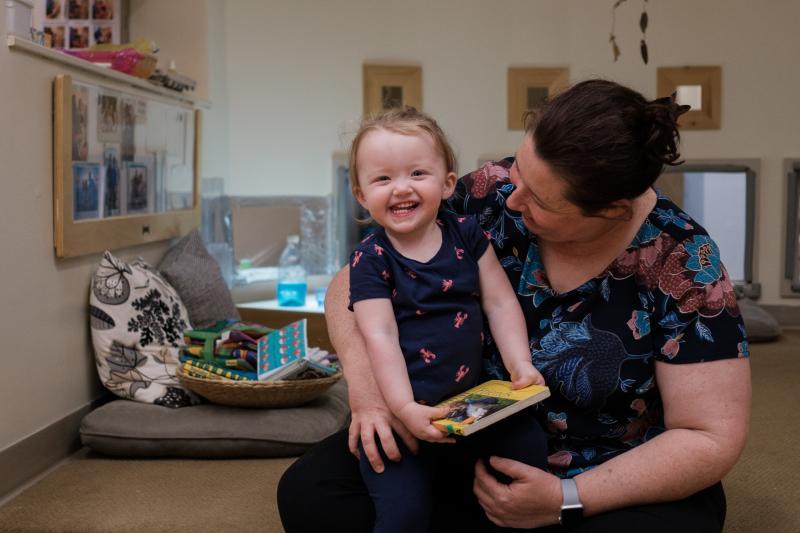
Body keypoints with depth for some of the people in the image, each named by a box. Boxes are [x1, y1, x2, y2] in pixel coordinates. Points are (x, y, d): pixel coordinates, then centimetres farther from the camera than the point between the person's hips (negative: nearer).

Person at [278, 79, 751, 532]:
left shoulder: (682, 263, -19)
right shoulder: (489, 196, -13)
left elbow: (714, 438, -16)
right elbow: (351, 287, -5)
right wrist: (368, 389, -23)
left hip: (621, 480, -2)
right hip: (472, 446, 3)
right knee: (309, 493, -17)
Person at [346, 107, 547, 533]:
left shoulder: (466, 235, 3)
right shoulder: (370, 258, -8)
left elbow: (500, 302, 4)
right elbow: (380, 336, -16)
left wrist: (520, 364, -8)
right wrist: (404, 409, -25)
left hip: (468, 396, 4)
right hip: (400, 409, -4)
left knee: (529, 443, -10)